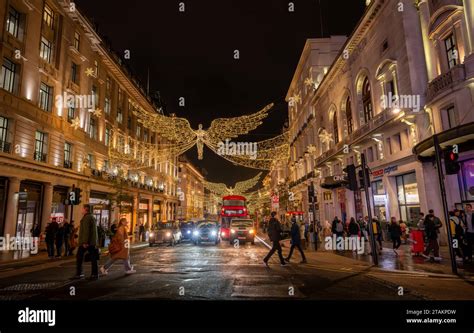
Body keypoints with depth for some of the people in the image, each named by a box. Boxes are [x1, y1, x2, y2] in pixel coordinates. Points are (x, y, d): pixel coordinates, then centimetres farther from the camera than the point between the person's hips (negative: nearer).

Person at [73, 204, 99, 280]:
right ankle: (95, 274, 5)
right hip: (93, 242, 8)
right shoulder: (93, 217, 18)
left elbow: (86, 230, -20)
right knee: (93, 258, 6)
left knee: (79, 257, 5)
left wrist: (85, 242, -22)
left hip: (85, 242, -8)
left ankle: (79, 273, 9)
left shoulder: (86, 217, -11)